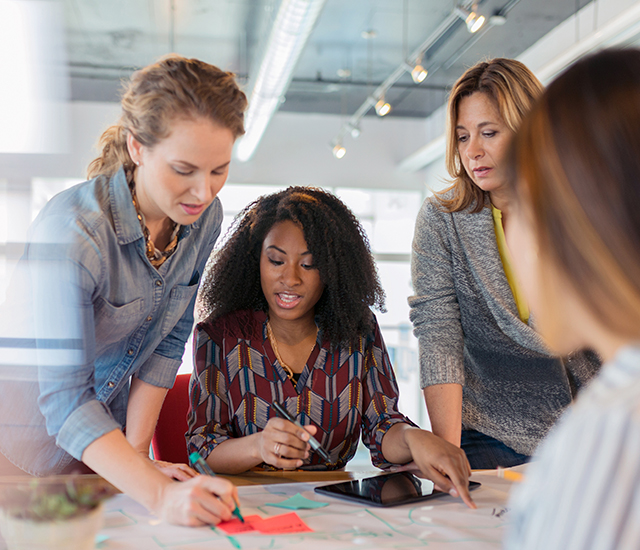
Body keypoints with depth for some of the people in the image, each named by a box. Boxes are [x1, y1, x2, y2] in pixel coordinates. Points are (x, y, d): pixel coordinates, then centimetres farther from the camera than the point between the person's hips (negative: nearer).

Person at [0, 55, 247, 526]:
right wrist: (159, 494, -44)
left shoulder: (205, 217, -13)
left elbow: (168, 342, -4)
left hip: (110, 419, 5)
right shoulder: (72, 231, -32)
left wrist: (135, 451, -8)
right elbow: (64, 398, -34)